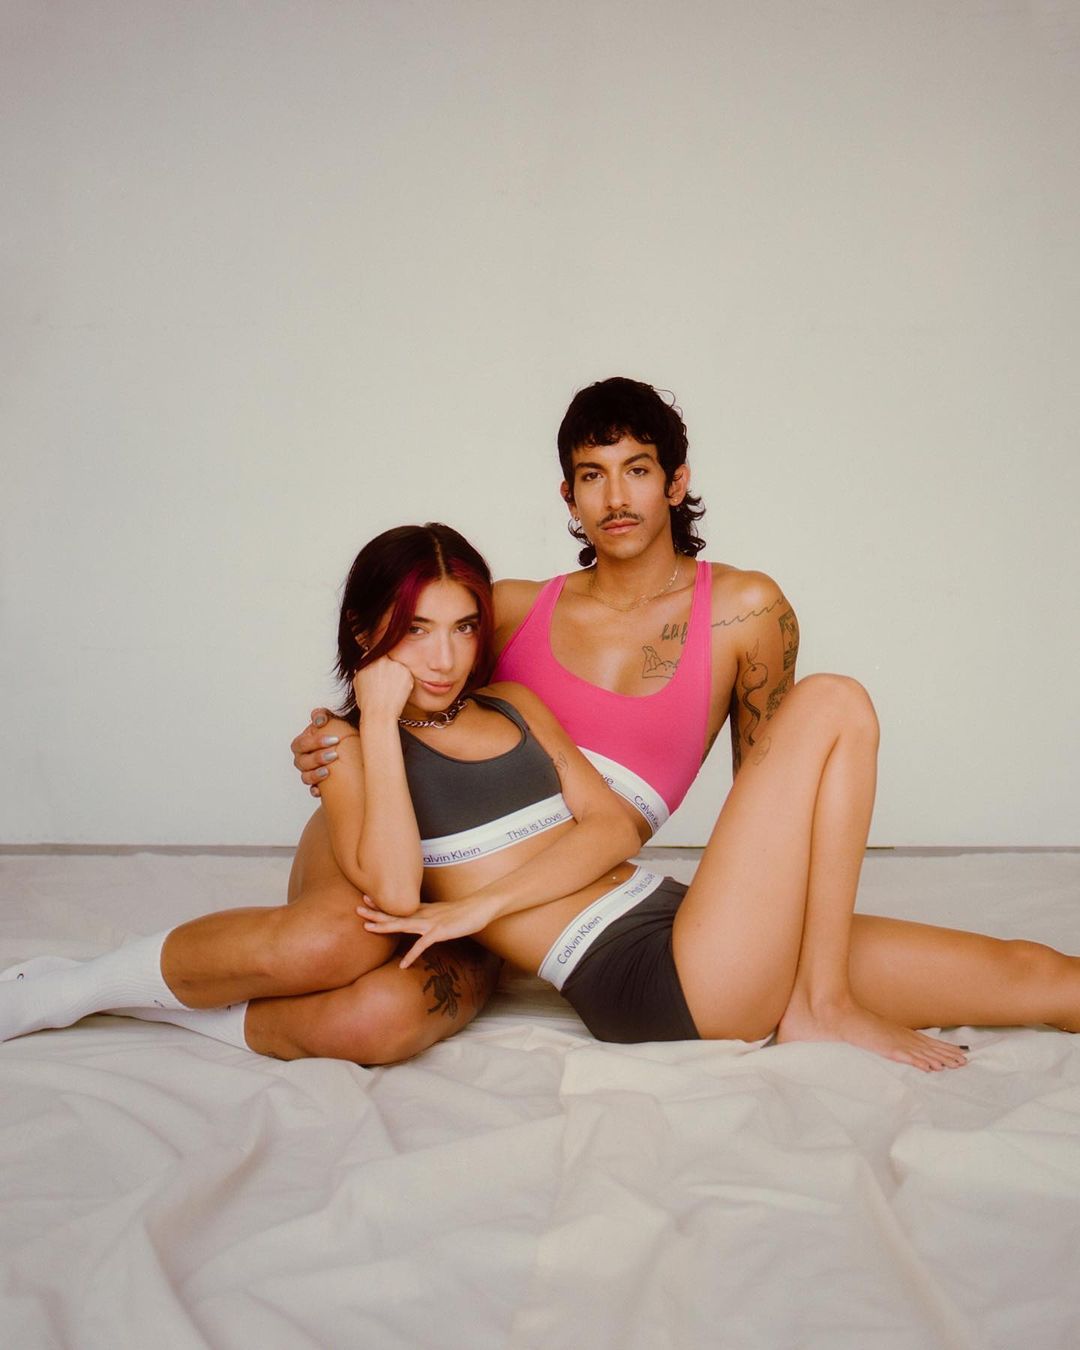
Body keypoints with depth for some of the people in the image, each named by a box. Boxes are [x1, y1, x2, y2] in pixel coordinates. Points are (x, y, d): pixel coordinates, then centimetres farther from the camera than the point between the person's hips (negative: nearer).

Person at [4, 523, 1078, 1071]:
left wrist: (487, 902, -7)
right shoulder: (350, 752, 6)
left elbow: (612, 824, 8)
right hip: (650, 980, -6)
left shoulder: (514, 710, 22)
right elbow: (398, 895, -14)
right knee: (832, 705, -14)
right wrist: (380, 721, -9)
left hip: (698, 940, 7)